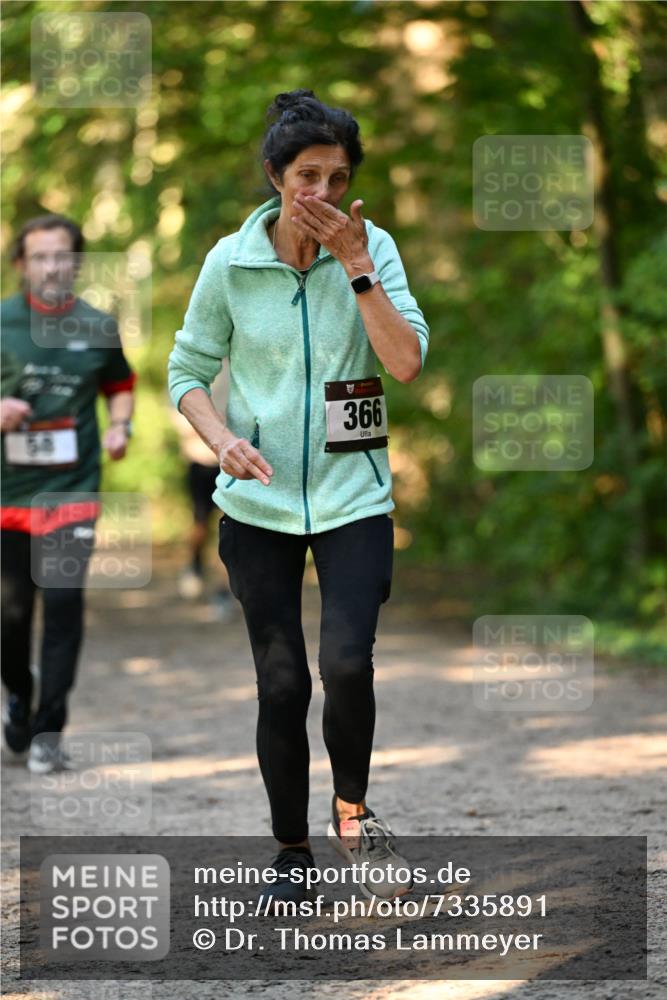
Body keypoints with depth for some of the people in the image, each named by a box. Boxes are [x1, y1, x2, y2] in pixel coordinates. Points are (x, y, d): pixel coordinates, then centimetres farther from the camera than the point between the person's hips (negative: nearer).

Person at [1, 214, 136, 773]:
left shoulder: (98, 327, 4)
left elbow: (121, 384, 21)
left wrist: (121, 427, 3)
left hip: (72, 487, 0)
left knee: (63, 602, -10)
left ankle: (47, 732, -4)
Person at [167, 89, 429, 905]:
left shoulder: (373, 249, -3)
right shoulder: (230, 262, -4)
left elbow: (408, 363, -14)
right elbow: (187, 372, 4)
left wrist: (356, 265, -19)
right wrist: (222, 439, -14)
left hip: (354, 497, 0)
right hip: (260, 502, 1)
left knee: (347, 662, -18)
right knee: (282, 683, 2)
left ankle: (352, 809, 9)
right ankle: (292, 852, 20)